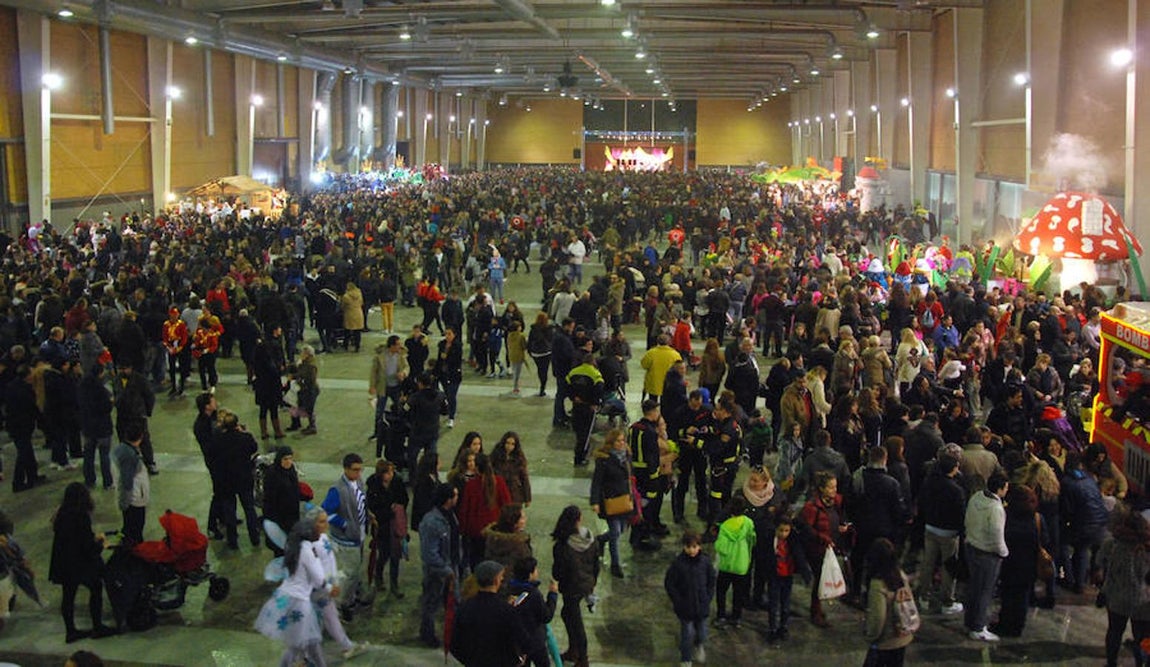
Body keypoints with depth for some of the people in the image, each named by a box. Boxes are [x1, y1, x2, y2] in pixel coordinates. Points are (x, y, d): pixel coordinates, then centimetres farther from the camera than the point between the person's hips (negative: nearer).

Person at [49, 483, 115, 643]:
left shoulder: (61, 515, 3)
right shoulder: (81, 517, -22)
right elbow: (87, 547, -22)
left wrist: (94, 538, 16)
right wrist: (101, 544, -1)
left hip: (63, 564, 7)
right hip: (80, 563, -7)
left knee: (68, 595, 14)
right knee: (96, 588, 10)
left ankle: (70, 631, 24)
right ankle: (97, 627, 16)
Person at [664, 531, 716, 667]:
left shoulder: (705, 561, -7)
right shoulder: (678, 563, -14)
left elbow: (711, 581, 5)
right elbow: (669, 584, -7)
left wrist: (708, 598, -2)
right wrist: (677, 601, -9)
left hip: (702, 605, 2)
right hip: (685, 608, -2)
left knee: (702, 632, 14)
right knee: (687, 634, 5)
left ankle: (699, 646, 47)